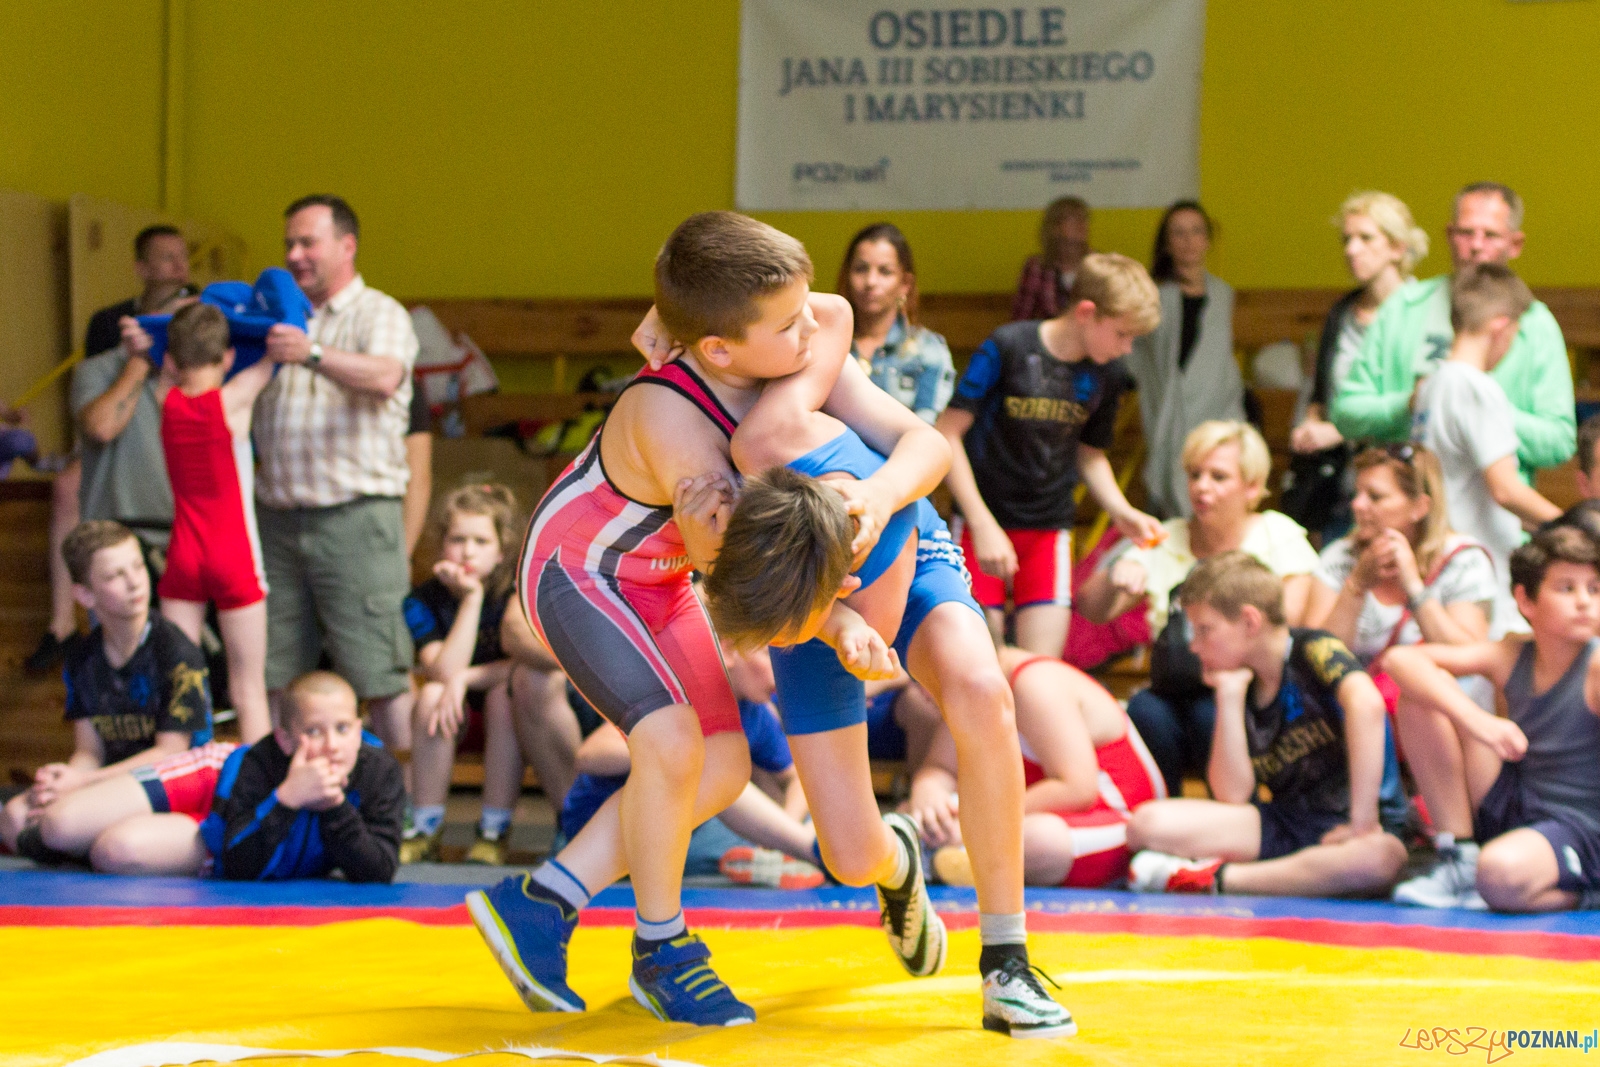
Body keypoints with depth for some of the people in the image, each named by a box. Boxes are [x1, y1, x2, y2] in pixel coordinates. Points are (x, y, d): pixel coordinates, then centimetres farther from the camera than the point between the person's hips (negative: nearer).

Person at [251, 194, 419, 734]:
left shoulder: (380, 315, 2)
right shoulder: (278, 318, 20)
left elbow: (384, 379, -20)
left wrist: (313, 355, -36)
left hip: (355, 517, -5)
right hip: (278, 518, 6)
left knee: (381, 675, -7)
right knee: (272, 677, 6)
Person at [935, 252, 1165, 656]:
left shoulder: (1107, 376, 1)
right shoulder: (1007, 348, -14)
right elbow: (948, 434, -12)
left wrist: (1121, 510, -1)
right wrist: (983, 525, -16)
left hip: (1049, 530, 4)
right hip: (983, 522, -4)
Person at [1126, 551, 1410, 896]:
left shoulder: (1314, 651, -9)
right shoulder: (1244, 690, 9)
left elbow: (1366, 704, -31)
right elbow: (1232, 794, -2)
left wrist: (1363, 820, -33)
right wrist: (1229, 695, -5)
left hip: (1341, 828, -4)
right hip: (1284, 822, 4)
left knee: (1380, 857, -43)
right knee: (1149, 823, -14)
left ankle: (1217, 879, -29)